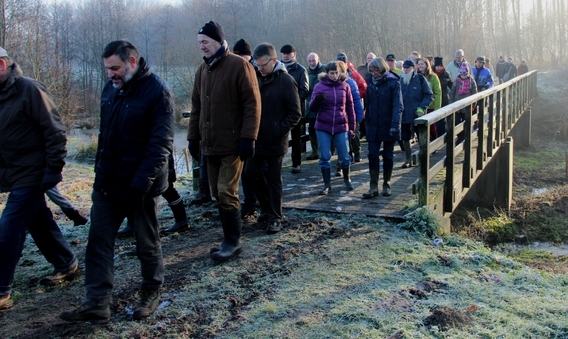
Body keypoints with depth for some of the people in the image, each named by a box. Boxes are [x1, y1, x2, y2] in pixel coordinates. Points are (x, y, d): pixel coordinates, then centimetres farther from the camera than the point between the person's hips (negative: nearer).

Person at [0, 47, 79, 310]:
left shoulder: (29, 89, -14)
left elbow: (55, 131, -16)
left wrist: (54, 169, -18)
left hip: (30, 176, -8)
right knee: (40, 224, 16)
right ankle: (67, 265, 32)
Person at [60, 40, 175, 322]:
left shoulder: (157, 91, -14)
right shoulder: (111, 88, 8)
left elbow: (161, 142, -20)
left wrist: (142, 180, -26)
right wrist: (100, 171, 12)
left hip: (140, 187, -6)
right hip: (107, 183, 7)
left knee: (147, 243, 10)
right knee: (98, 241, 7)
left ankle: (151, 293, 29)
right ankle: (96, 303, 15)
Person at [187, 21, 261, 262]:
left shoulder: (239, 66, -8)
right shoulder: (203, 70, 13)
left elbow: (252, 104, -12)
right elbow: (196, 106, 18)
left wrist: (248, 137, -16)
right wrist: (193, 136, 13)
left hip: (232, 145, -7)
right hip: (210, 144, 7)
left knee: (226, 193, -8)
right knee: (218, 194, 10)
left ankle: (232, 241, 5)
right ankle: (230, 239, 21)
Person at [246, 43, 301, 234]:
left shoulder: (286, 81, -11)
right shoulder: (256, 78, 5)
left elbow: (295, 114, -10)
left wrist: (279, 131, -17)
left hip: (275, 141, -6)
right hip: (256, 138, 6)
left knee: (273, 179, 3)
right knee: (252, 172, 12)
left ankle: (275, 218, 16)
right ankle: (267, 207, 31)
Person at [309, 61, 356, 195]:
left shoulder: (345, 86, 2)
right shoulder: (319, 86, 0)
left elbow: (350, 108, 7)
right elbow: (312, 108, -1)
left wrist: (352, 128, 7)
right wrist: (317, 100, -23)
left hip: (341, 127, 0)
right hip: (323, 128, 0)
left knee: (344, 156, 6)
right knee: (324, 157, 2)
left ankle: (347, 179, 30)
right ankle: (327, 185, 13)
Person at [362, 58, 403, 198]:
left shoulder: (393, 83, -9)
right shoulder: (371, 85, 6)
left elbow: (398, 106, -16)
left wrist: (395, 125, -26)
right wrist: (367, 122, 8)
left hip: (388, 127, -4)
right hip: (374, 126, 4)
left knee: (388, 156, 9)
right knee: (372, 156, -2)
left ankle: (387, 184, 22)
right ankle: (373, 186, 2)